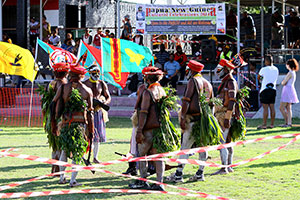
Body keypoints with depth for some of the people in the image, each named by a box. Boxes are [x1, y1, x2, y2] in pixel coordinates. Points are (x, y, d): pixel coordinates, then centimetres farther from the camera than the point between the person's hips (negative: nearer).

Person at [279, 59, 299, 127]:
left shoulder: (290, 73, -17)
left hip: (288, 91, -10)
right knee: (288, 108, 9)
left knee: (282, 108, -8)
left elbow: (283, 83, -16)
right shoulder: (293, 73, 13)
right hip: (291, 89, 10)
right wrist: (284, 82, 6)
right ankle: (289, 123, 7)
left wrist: (283, 82, 4)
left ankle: (287, 123, -7)